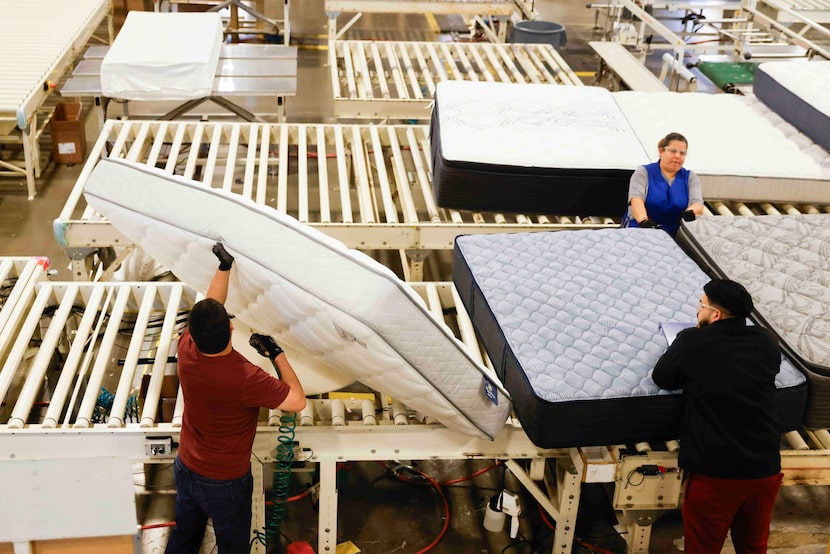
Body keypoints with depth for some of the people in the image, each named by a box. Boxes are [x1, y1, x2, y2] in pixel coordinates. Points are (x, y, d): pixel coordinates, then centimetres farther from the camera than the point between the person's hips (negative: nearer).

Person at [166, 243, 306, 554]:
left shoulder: (186, 349, -20)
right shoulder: (244, 377, -36)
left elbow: (207, 309, -1)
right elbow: (298, 401, -26)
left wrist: (225, 266, 0)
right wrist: (277, 353, -19)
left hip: (185, 468, 6)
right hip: (225, 482, -5)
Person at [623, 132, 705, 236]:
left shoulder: (690, 177, 17)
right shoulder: (643, 173, 9)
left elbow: (697, 204, 0)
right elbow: (636, 199, -10)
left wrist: (690, 212, -28)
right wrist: (643, 220, -33)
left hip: (675, 236, 3)